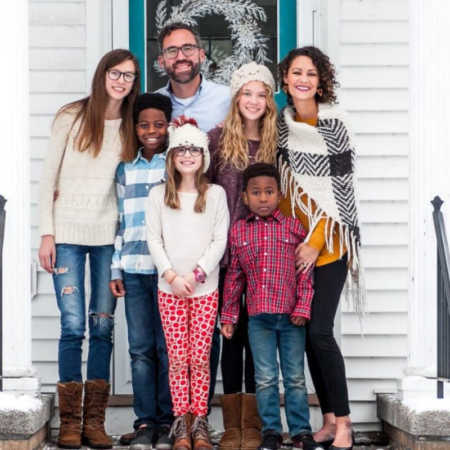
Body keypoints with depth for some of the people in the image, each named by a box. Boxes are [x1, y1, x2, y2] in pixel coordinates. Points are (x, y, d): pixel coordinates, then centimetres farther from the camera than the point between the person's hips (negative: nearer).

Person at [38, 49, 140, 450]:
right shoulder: (71, 118, 2)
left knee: (103, 326, 2)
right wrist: (47, 233, -5)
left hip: (109, 236, 3)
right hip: (68, 233, -3)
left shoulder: (131, 128, 10)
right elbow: (49, 177, 1)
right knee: (73, 326, -6)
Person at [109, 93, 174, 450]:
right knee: (140, 348, 2)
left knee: (168, 348, 0)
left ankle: (167, 421, 8)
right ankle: (145, 421, 8)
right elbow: (122, 222, 15)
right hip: (134, 269, 3)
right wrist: (116, 270, 11)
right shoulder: (126, 169, 14)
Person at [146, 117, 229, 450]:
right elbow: (154, 239, 2)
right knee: (178, 358, 1)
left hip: (205, 288, -1)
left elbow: (220, 241, -1)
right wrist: (172, 275, -10)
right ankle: (182, 422, 8)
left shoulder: (215, 194, 4)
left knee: (201, 358, 0)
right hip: (169, 288, 1)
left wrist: (196, 275, -10)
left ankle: (200, 422, 7)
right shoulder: (159, 195, 6)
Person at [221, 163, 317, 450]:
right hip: (258, 318, 1)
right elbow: (234, 276, 10)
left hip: (291, 317, -1)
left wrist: (302, 308, -6)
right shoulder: (239, 231, 6)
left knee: (295, 377, 6)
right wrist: (229, 316, 10)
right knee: (265, 378, 4)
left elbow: (305, 272, 2)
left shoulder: (293, 227, 2)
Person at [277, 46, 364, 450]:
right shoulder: (281, 123, 8)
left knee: (319, 331, -12)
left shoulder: (333, 123, -7)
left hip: (328, 241, -5)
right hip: (292, 242, 5)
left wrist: (317, 242, -14)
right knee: (306, 332, 5)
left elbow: (341, 190, -10)